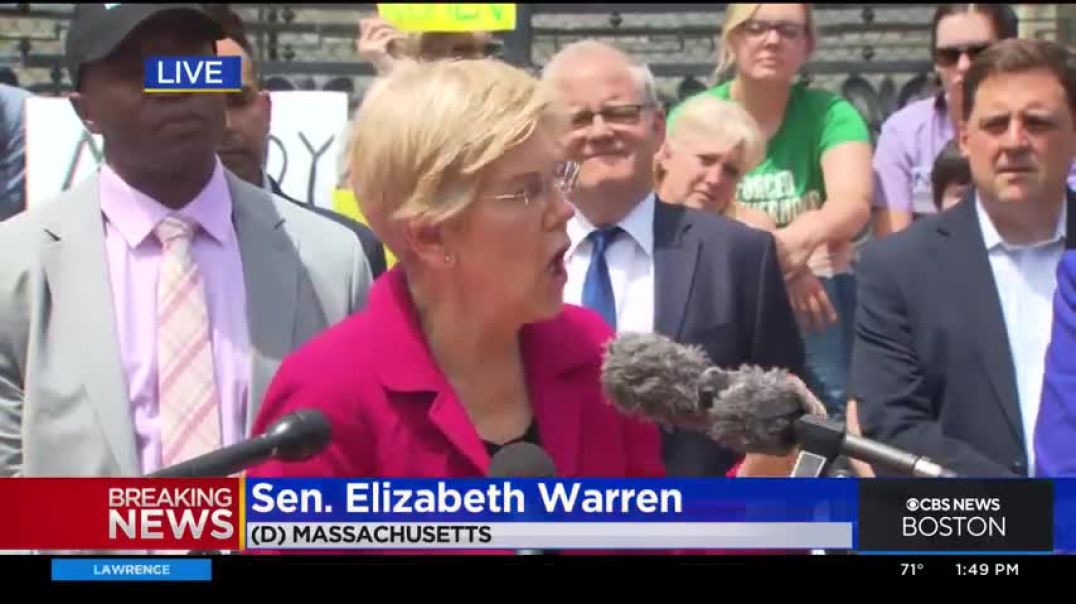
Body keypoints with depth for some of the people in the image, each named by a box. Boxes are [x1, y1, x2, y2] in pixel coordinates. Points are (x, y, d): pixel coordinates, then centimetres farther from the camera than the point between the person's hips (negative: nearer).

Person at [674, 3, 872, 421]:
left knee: (834, 420, -11)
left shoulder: (829, 114, -3)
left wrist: (801, 237, -43)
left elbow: (854, 202, -21)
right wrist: (774, 255, -30)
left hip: (820, 298, 0)